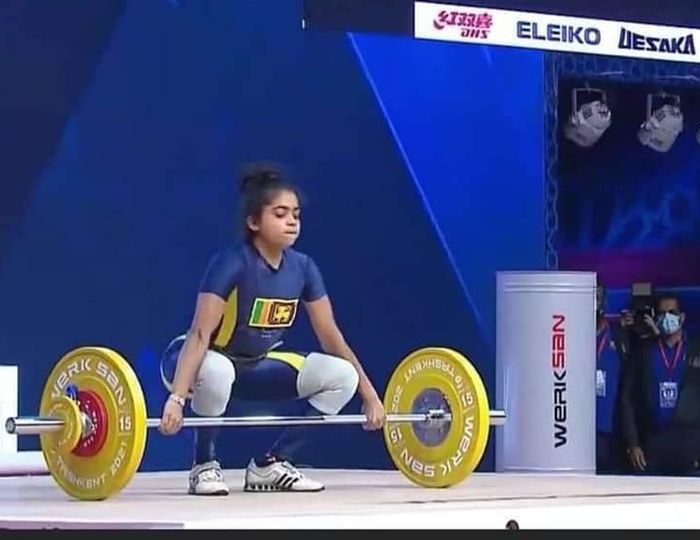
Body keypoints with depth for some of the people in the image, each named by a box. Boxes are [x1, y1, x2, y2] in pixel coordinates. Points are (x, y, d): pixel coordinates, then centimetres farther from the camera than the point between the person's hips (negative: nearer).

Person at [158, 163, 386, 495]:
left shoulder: (302, 267, -8)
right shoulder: (232, 264, -26)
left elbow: (331, 337, -1)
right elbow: (199, 334, -33)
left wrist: (370, 396, -1)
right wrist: (176, 398, -45)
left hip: (254, 368, 6)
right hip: (207, 363, -6)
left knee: (342, 375, -11)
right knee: (216, 371, -42)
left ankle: (269, 465, 1)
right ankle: (204, 466, -17)